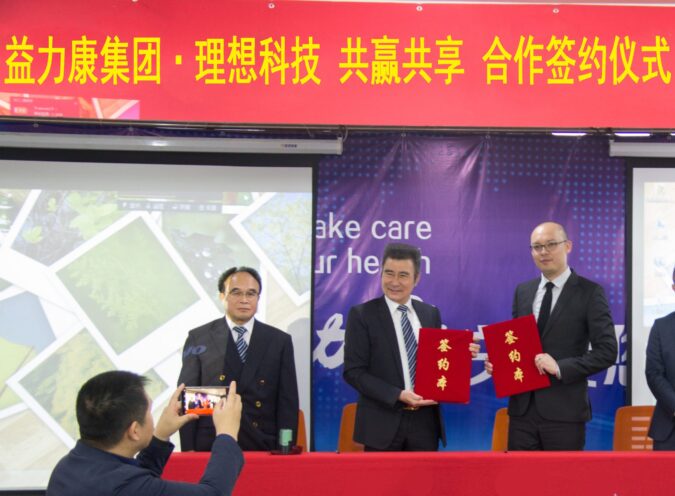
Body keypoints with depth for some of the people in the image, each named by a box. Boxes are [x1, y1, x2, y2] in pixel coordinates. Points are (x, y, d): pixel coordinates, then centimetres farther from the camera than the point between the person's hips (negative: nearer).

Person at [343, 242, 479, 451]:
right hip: (383, 422, -4)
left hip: (425, 421, 4)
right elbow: (353, 371, -9)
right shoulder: (362, 315, -4)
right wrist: (398, 395, -17)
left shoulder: (431, 314, 10)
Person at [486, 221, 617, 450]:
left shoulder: (590, 292, -4)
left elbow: (607, 351, -8)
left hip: (564, 410, -4)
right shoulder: (523, 291, 13)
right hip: (522, 408, 5)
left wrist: (560, 367, -18)